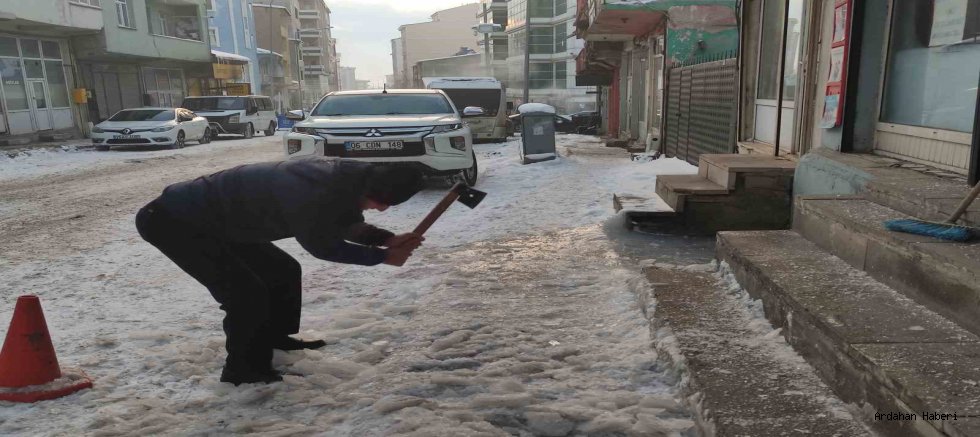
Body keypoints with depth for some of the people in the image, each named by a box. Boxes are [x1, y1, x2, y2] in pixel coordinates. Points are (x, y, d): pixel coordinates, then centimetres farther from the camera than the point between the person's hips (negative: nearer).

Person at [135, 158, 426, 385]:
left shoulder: (345, 177, -9)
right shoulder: (310, 194, -38)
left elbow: (348, 225, 7)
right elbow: (321, 246, -21)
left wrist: (388, 239, -8)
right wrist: (382, 256, -14)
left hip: (216, 217, 9)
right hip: (170, 221, -9)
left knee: (283, 272, 13)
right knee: (247, 293, -15)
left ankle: (275, 337, 34)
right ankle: (243, 370, 6)